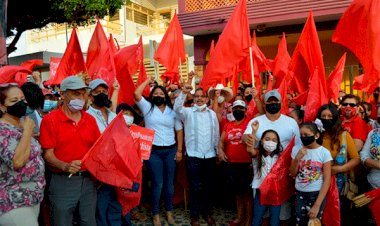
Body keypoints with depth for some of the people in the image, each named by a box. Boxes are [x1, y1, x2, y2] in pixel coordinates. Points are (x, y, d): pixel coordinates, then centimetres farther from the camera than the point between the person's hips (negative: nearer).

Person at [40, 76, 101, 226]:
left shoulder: (90, 119, 8)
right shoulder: (50, 120, -6)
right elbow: (47, 154, -10)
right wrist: (65, 166, -27)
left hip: (88, 180, 4)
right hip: (63, 182, -4)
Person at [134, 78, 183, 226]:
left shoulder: (172, 111, 9)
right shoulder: (147, 107, 4)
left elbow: (179, 131, 8)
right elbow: (136, 93, -11)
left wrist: (179, 150, 1)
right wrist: (148, 81, 1)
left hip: (170, 150, 3)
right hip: (153, 151, -2)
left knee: (169, 183, 12)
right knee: (157, 183, 1)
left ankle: (169, 211, 27)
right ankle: (155, 214, 17)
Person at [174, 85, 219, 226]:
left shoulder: (212, 114, 9)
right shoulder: (188, 112, -1)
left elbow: (216, 134, 12)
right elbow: (177, 108, -23)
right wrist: (183, 93, -36)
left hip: (210, 156, 3)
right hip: (194, 156, -3)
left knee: (209, 186, 13)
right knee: (195, 187, 4)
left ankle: (207, 213, 31)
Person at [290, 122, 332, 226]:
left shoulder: (324, 152, -9)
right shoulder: (296, 149, -1)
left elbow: (327, 180, -9)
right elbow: (293, 174, 4)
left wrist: (317, 205, -13)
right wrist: (297, 158, -14)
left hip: (317, 194, -2)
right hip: (300, 193, 3)